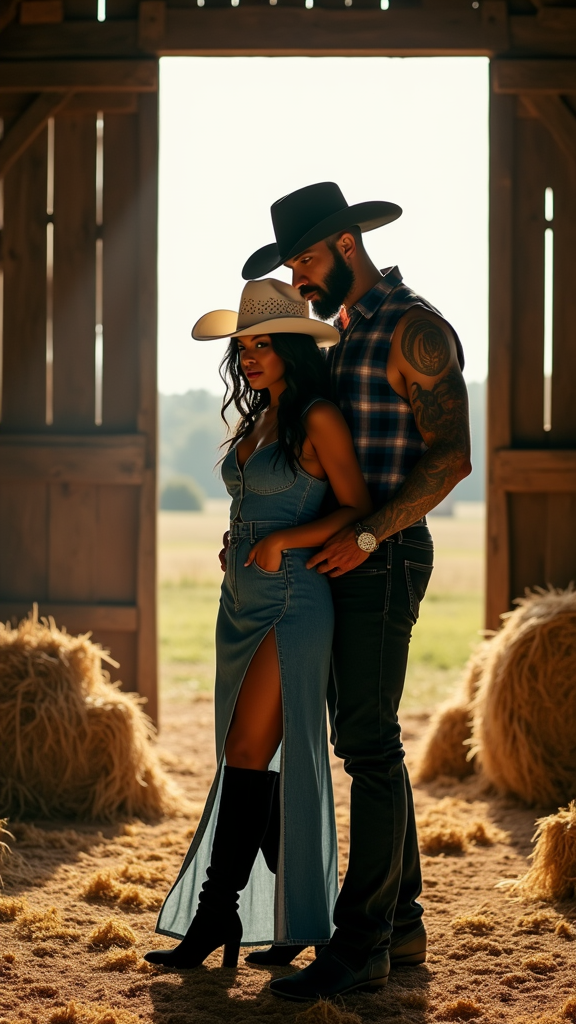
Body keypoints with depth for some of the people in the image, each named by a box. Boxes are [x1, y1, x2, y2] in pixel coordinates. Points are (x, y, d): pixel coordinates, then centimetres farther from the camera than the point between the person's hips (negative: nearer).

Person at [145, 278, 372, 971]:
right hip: (241, 602, 9)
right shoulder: (257, 420, 15)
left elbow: (358, 509, -11)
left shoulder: (319, 419, -9)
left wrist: (283, 541, -18)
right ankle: (298, 914, 17)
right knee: (256, 763, 8)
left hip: (294, 601, -9)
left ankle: (216, 912, -4)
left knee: (247, 752, -10)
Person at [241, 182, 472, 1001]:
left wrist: (366, 537, -23)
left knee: (369, 745, -10)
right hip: (344, 565, 10)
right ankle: (401, 925, 16)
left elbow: (451, 455, -19)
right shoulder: (347, 335, 19)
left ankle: (359, 943, -8)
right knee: (364, 742, 10)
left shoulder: (415, 330, -12)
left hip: (383, 564, -10)